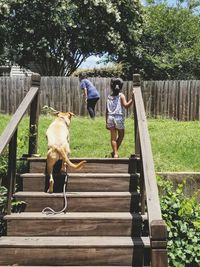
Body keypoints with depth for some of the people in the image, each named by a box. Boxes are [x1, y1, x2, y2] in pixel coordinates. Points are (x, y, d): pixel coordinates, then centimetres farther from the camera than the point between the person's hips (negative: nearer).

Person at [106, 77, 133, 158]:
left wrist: (106, 122, 13)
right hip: (119, 118, -3)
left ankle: (115, 153, 3)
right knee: (121, 136, 16)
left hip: (110, 118, 3)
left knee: (113, 137, 7)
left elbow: (107, 111, 8)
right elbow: (126, 105, -18)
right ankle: (115, 151, 14)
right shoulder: (121, 96, -2)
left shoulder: (109, 97, 8)